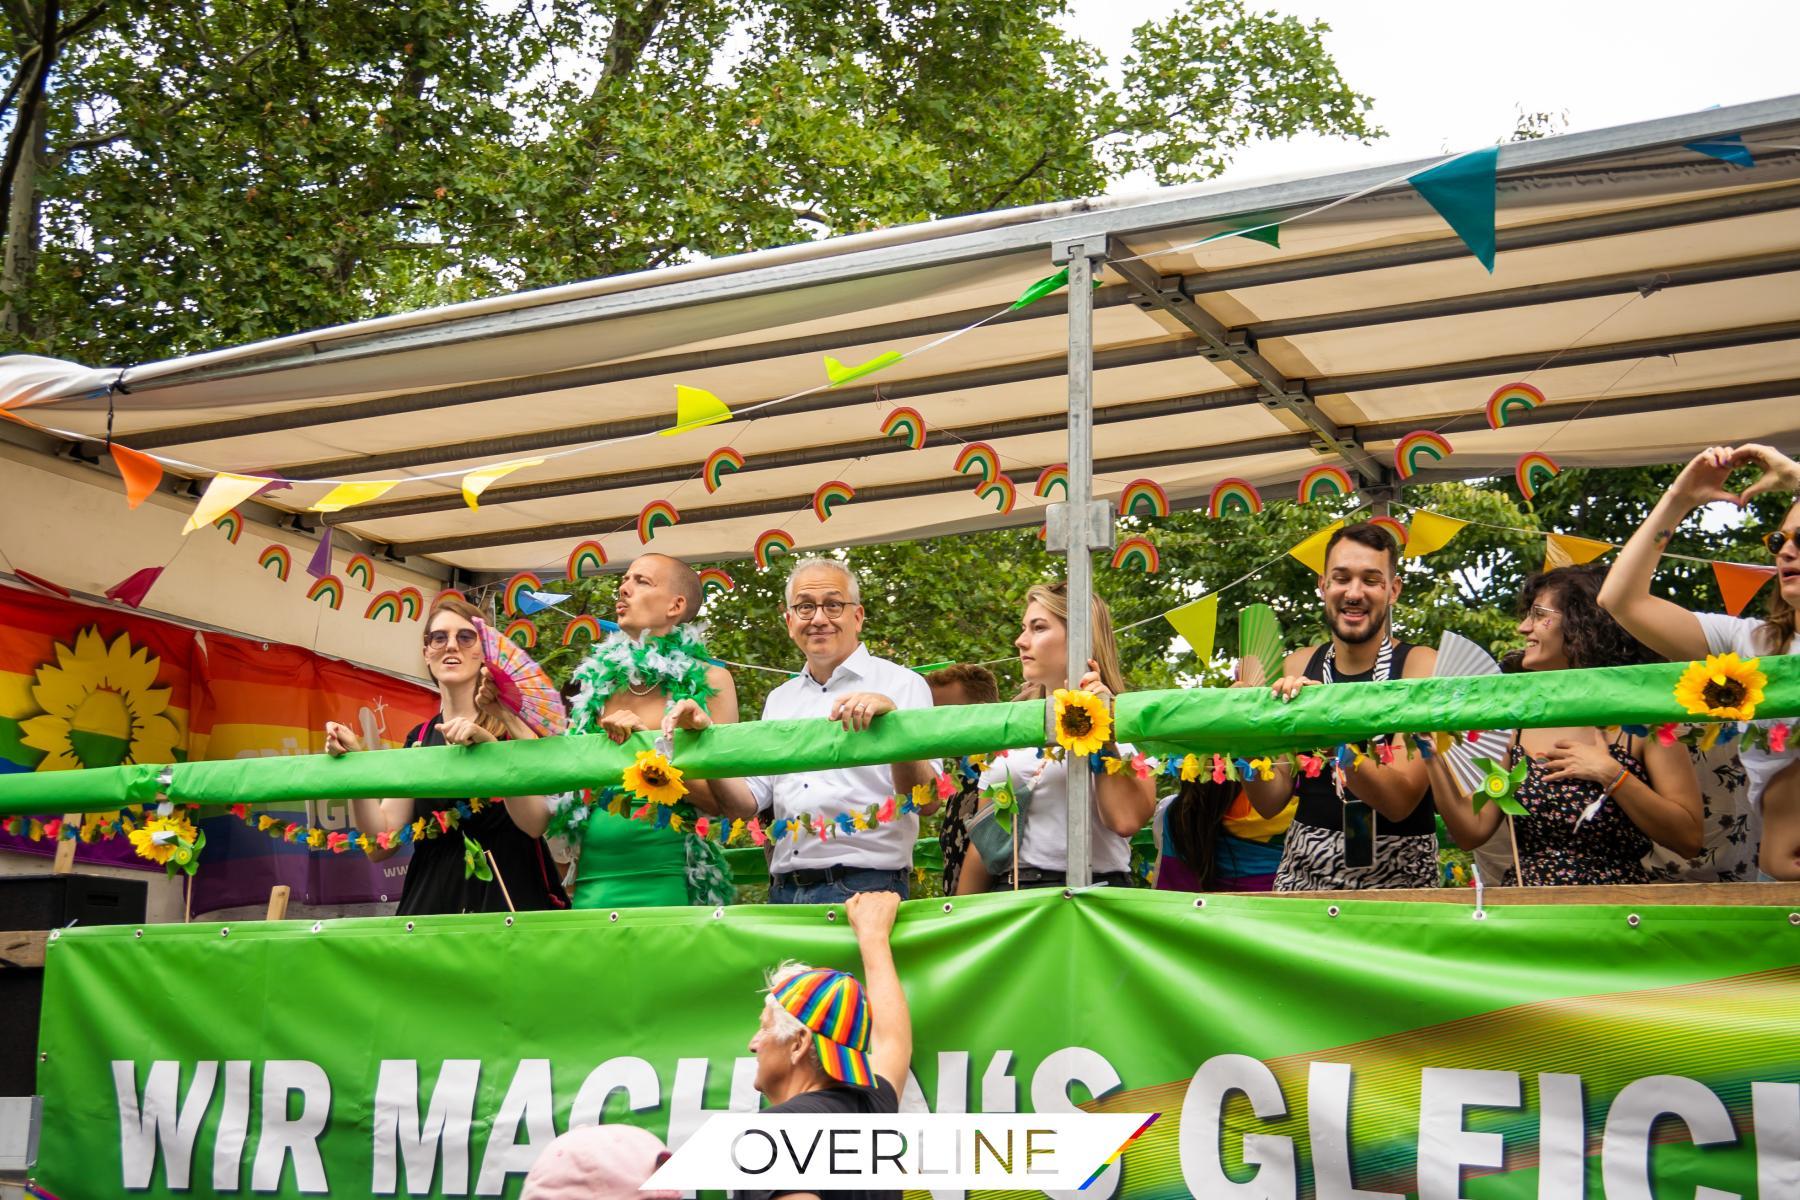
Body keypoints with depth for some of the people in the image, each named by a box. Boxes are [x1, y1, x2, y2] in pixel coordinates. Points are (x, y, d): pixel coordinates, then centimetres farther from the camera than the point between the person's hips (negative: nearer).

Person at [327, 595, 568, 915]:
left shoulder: (513, 722, 0)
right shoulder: (418, 739, 12)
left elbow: (537, 822, -15)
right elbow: (381, 845, 5)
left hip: (509, 899, -3)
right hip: (432, 901, 3)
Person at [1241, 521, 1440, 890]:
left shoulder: (1421, 665, -5)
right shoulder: (1297, 667, 5)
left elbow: (1400, 802, -16)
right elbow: (1271, 802, 6)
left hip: (1396, 874, -2)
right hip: (1304, 871, 2)